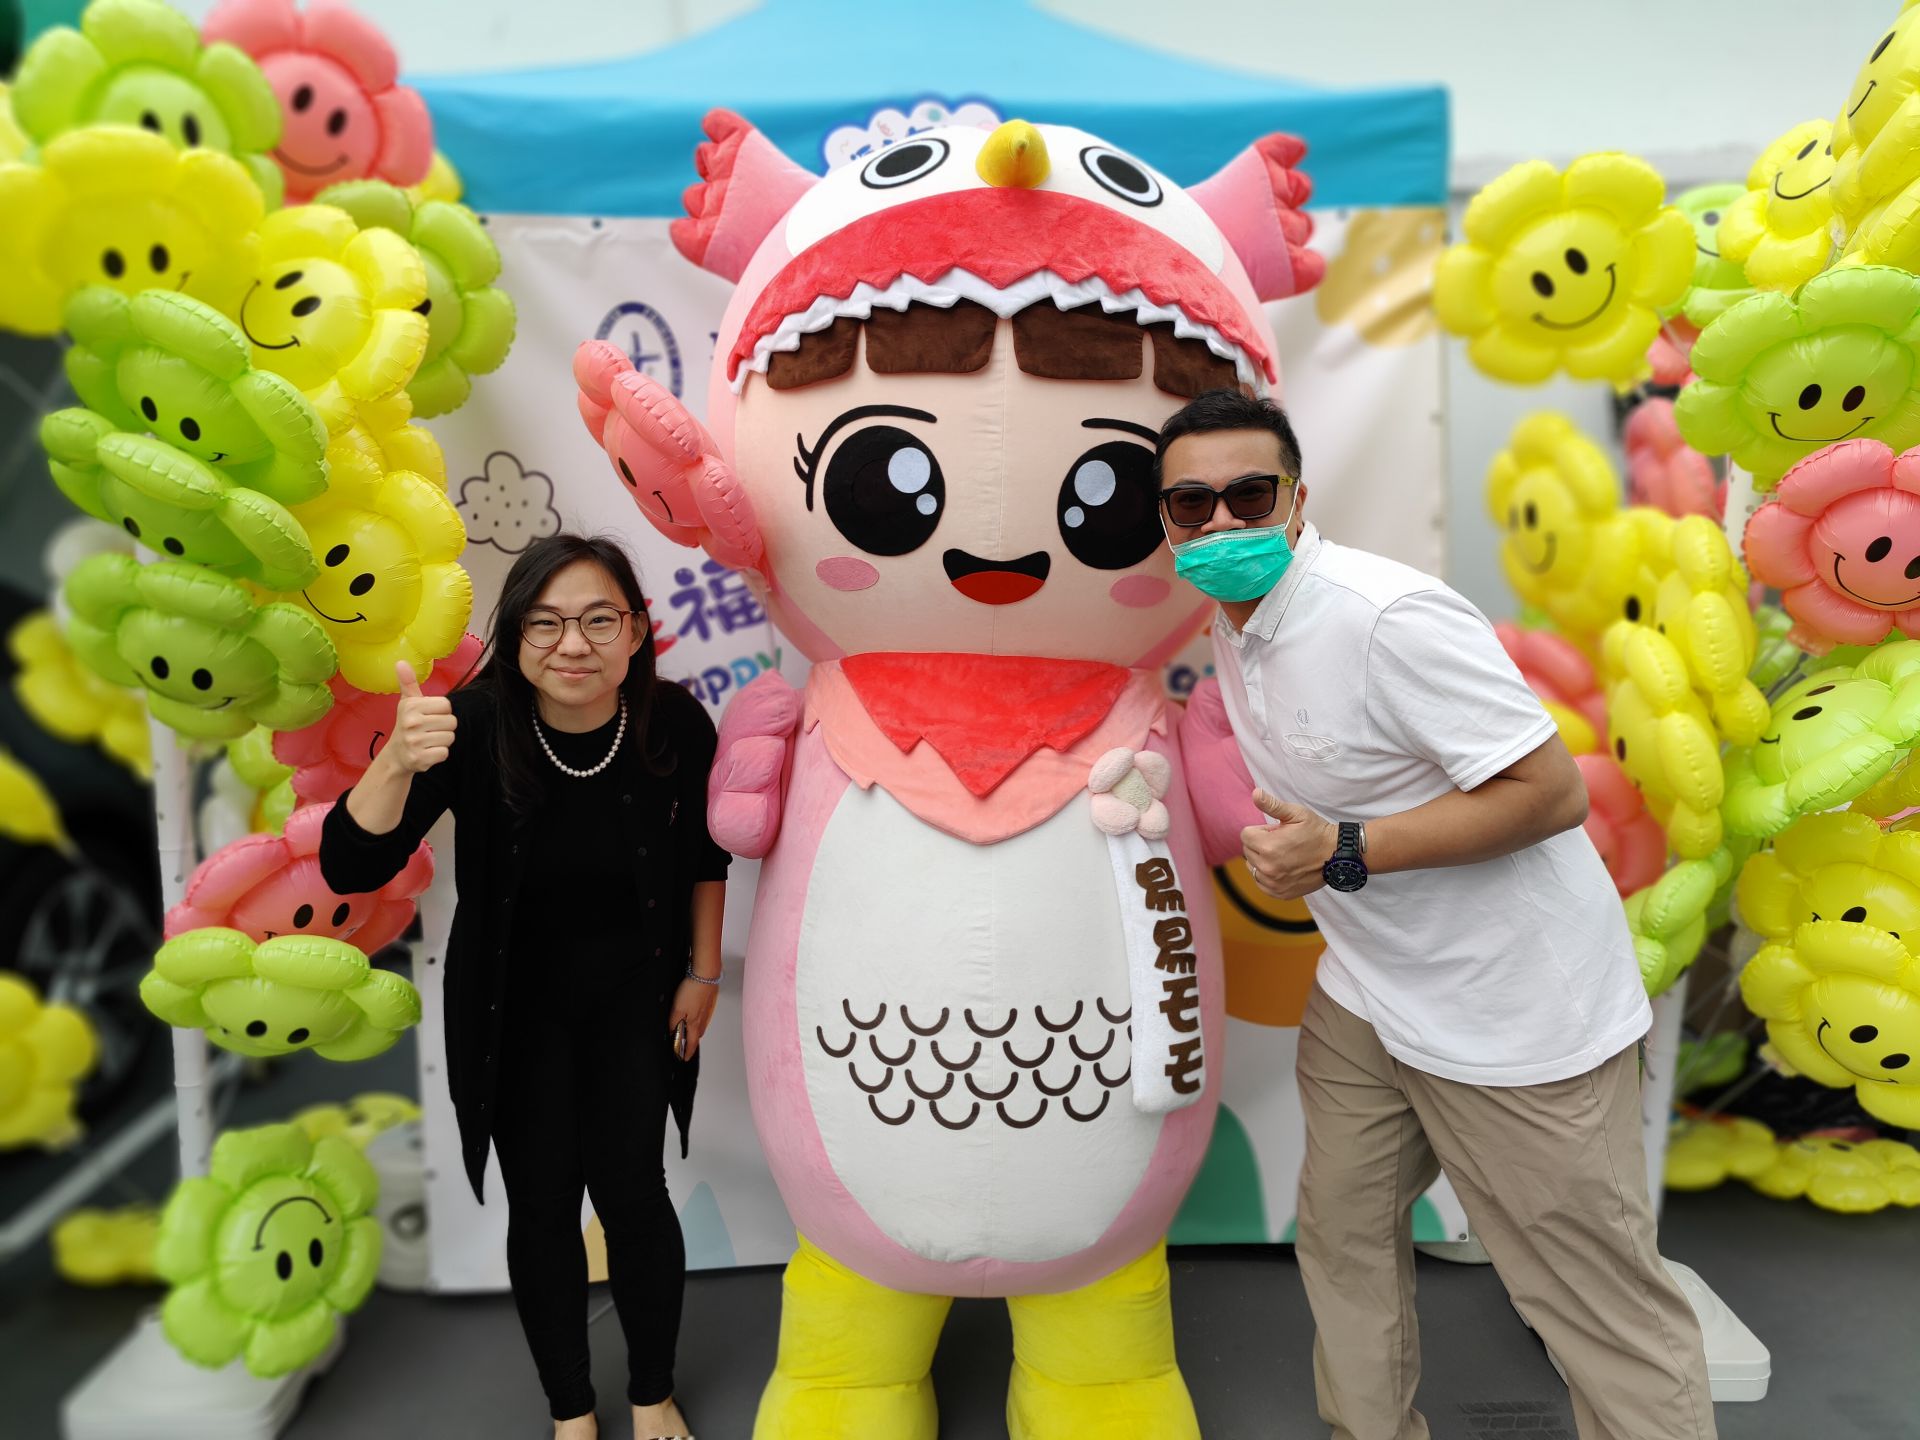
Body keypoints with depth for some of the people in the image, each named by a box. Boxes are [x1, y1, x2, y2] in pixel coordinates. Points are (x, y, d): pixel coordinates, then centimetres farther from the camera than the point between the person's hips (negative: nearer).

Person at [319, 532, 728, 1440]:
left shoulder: (675, 725, -20)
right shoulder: (474, 726, -23)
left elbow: (704, 854, -2)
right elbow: (350, 868, -28)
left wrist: (703, 973, 3)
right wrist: (397, 762, -46)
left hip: (635, 991, 0)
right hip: (516, 1001, 0)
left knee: (631, 1192, 2)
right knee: (542, 1205, 7)